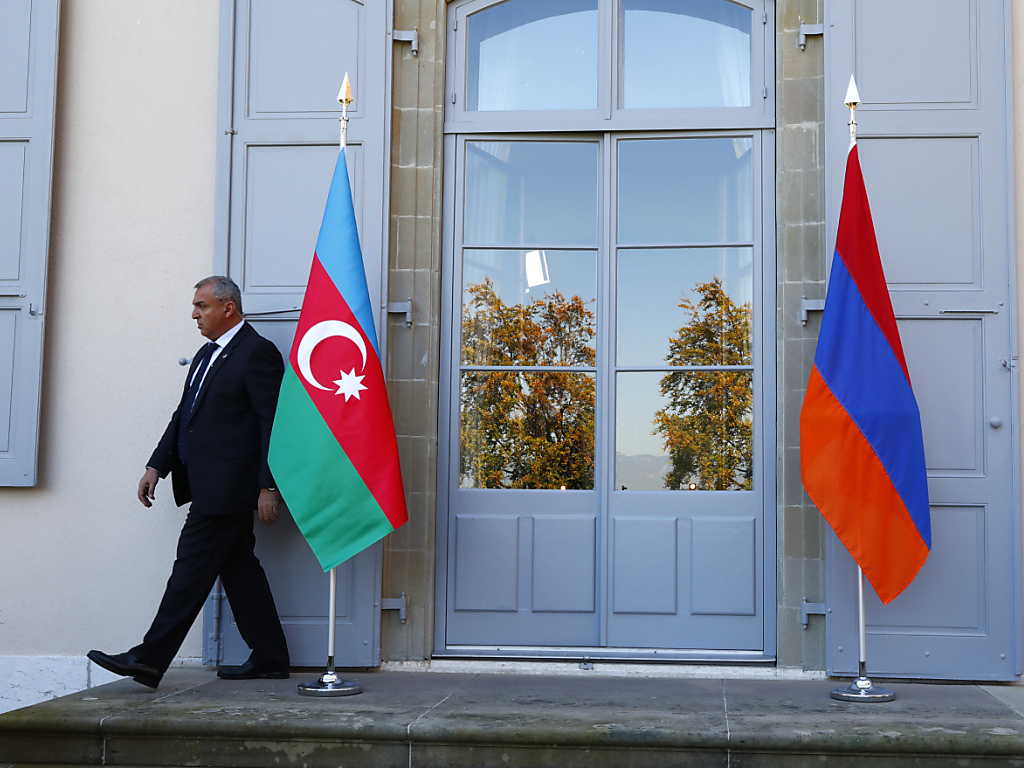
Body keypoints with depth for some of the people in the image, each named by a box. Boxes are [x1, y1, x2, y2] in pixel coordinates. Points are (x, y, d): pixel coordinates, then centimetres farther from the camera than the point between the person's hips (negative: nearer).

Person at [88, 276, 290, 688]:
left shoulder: (257, 352, -11)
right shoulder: (207, 353, 19)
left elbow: (273, 423, -15)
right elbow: (183, 415, 21)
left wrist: (268, 486, -18)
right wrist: (157, 466, 14)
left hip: (227, 485, -10)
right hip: (209, 485, 10)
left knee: (193, 565, -6)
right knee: (238, 566, 11)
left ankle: (150, 659, -2)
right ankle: (269, 658, 16)